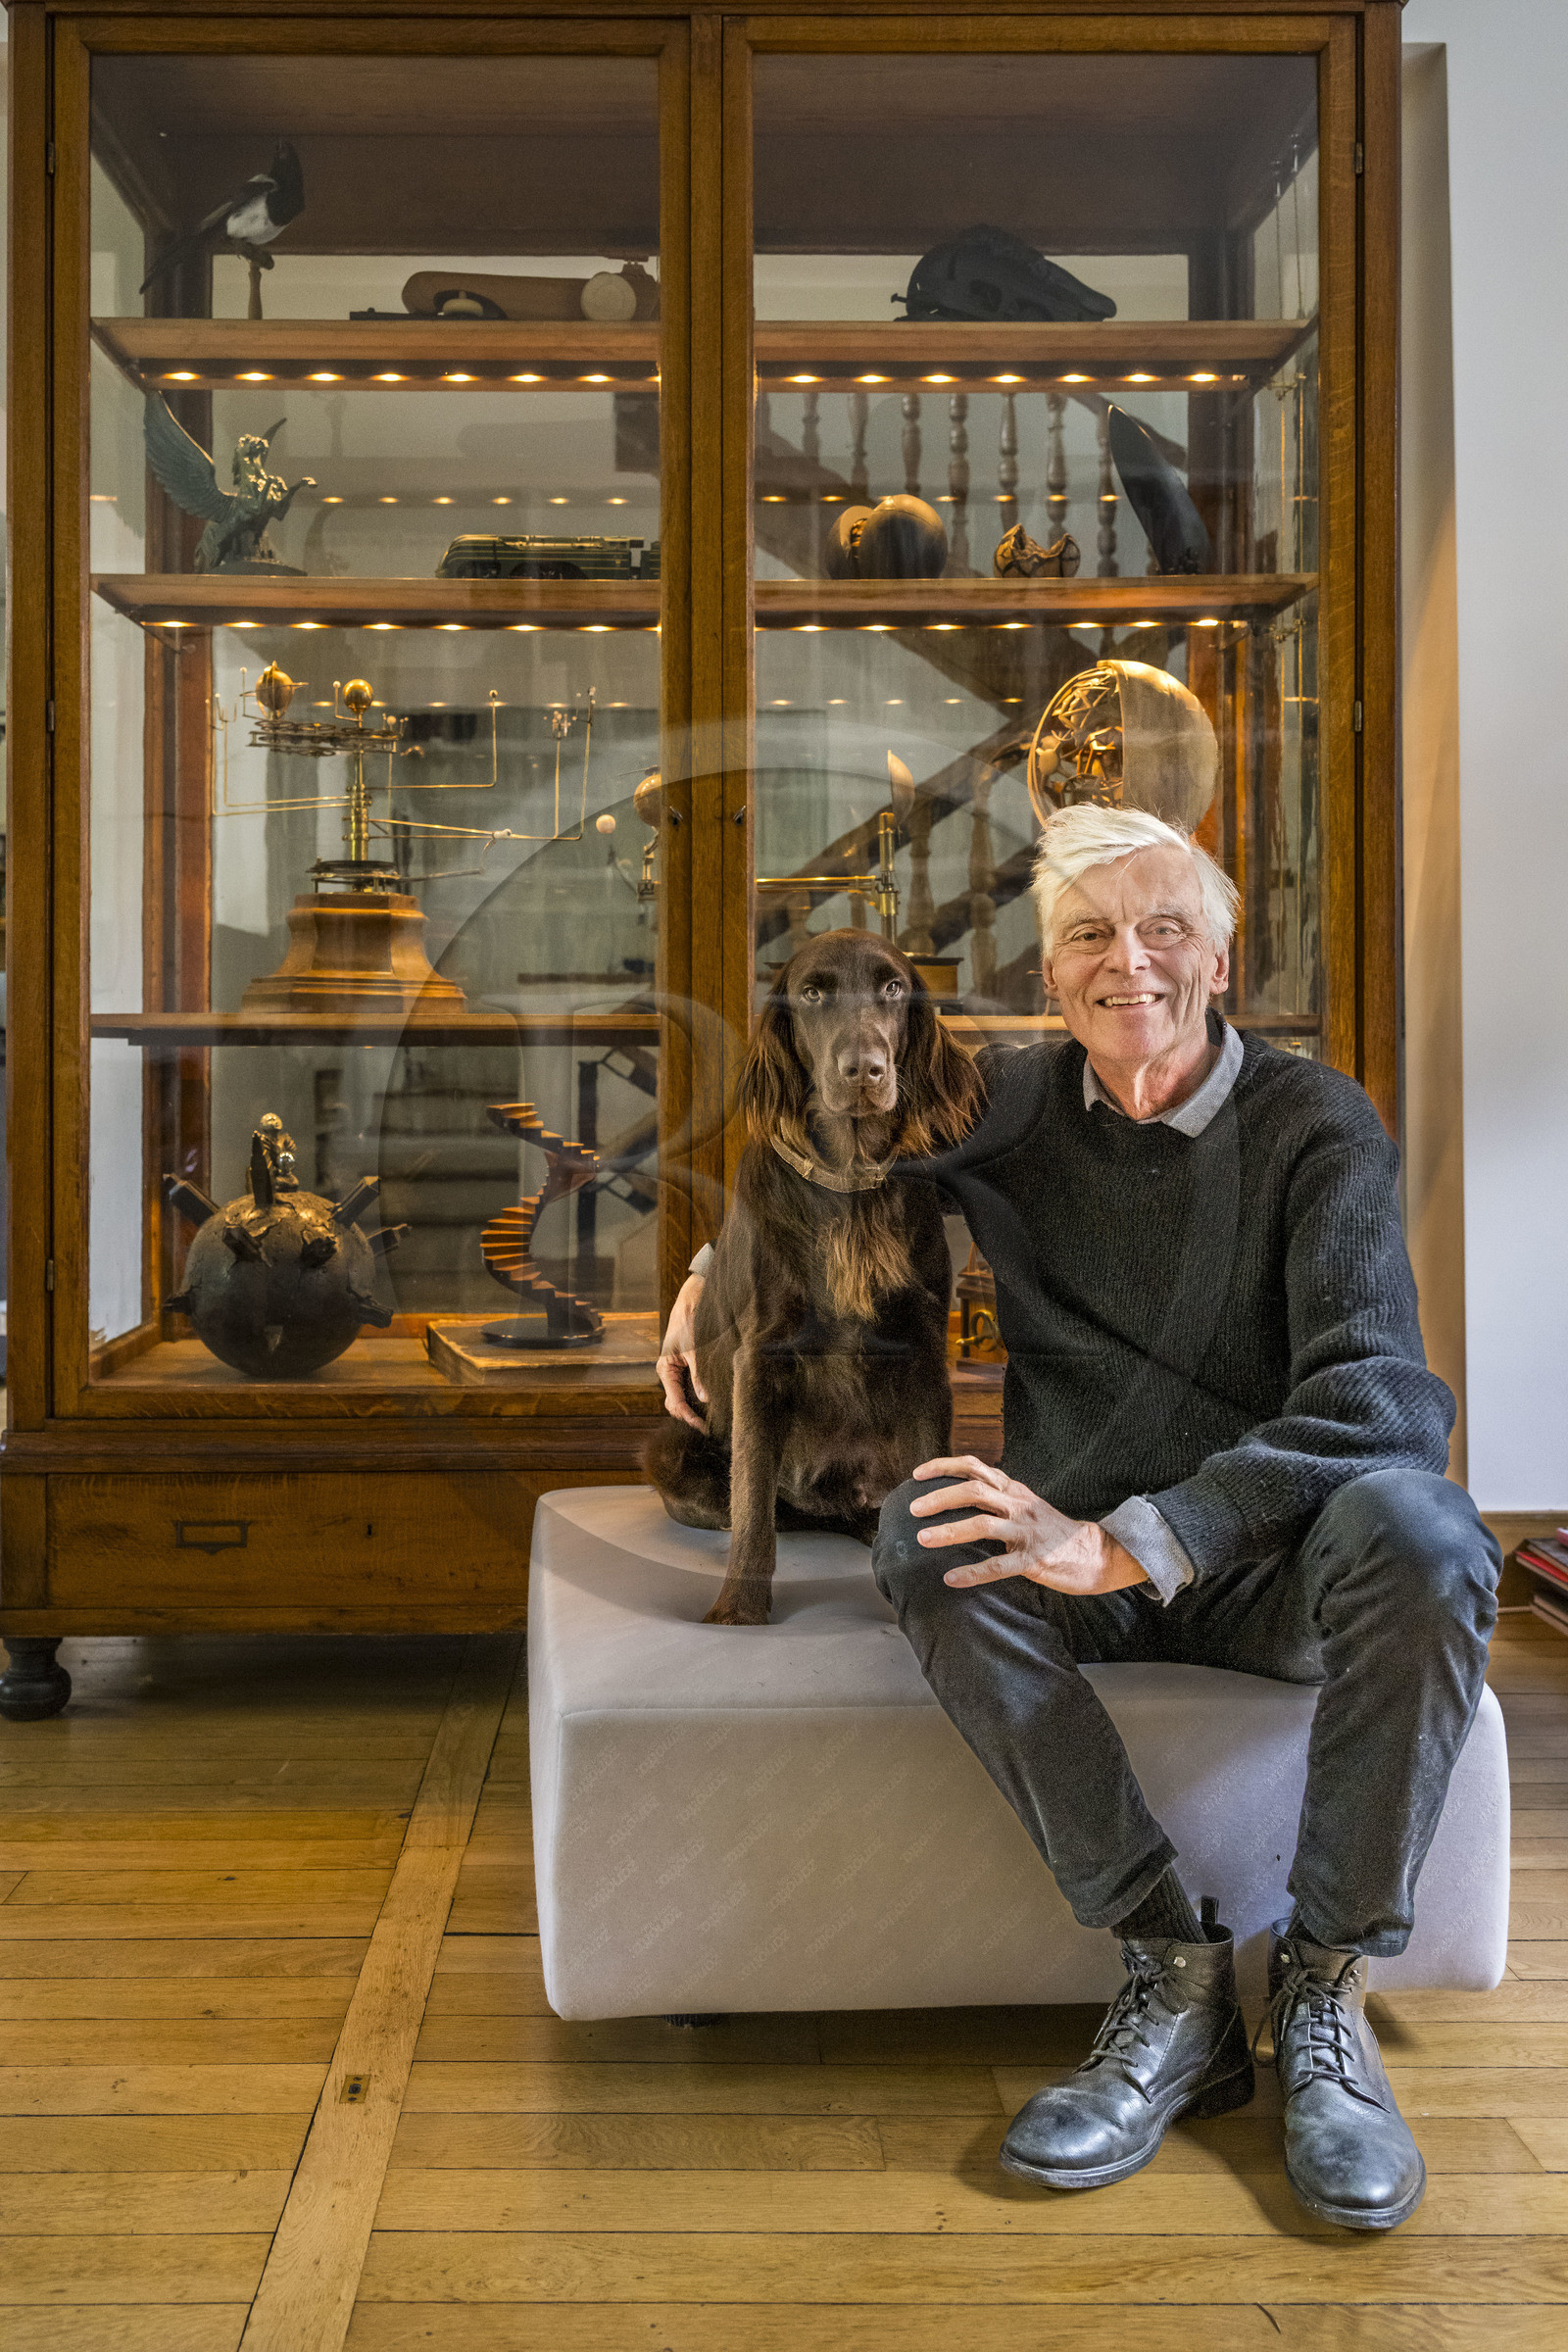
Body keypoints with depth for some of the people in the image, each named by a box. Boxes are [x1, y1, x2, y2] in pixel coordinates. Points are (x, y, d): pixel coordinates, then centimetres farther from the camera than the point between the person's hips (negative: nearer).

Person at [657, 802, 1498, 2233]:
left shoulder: (1316, 1123, -9)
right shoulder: (1005, 1107, 3)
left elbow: (1379, 1396, -22)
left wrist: (1131, 1540, -32)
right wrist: (717, 1260, 7)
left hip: (1274, 1563, -2)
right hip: (1086, 1557, 3)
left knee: (1413, 1526, -36)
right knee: (927, 1532, -30)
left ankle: (1325, 1989, -16)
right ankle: (1176, 1978, -21)